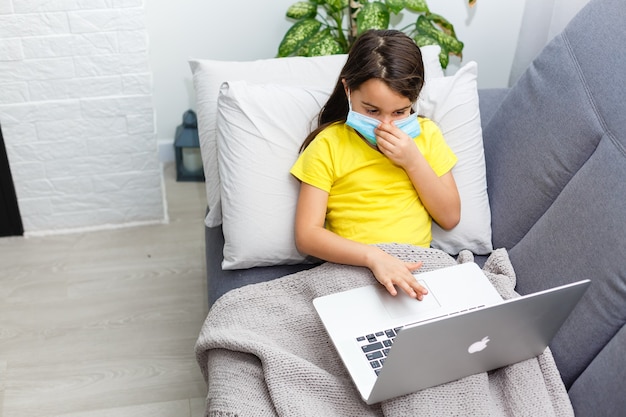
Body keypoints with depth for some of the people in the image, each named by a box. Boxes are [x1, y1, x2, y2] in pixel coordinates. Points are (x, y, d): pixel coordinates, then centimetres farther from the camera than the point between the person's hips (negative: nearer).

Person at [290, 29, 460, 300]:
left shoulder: (426, 134, 11)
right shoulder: (328, 144, 1)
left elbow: (450, 218, 10)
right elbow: (306, 236, -7)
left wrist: (413, 161, -5)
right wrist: (374, 256, -22)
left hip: (417, 265, 2)